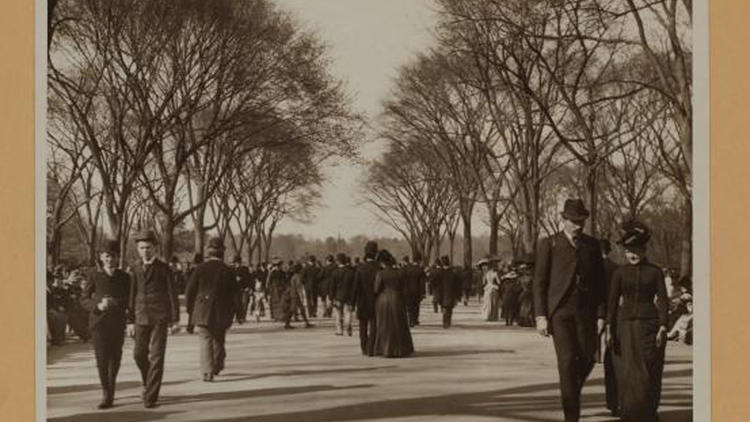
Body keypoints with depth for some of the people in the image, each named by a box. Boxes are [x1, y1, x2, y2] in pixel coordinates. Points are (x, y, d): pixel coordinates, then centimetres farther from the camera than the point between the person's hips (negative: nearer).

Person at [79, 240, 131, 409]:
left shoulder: (124, 277, 4)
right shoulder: (95, 276, 2)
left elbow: (129, 300, 1)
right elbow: (84, 300, 4)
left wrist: (114, 302, -18)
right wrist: (98, 306, -16)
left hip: (117, 323, 1)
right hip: (99, 321, -1)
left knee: (115, 357, 8)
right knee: (102, 358, -10)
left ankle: (110, 388, 32)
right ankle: (106, 394, -2)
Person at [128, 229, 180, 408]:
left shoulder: (163, 268, -1)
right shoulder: (136, 270, 10)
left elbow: (172, 294, -1)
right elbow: (132, 296, 12)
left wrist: (175, 319, -4)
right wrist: (130, 321, 8)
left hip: (160, 318, -4)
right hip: (141, 318, 4)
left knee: (156, 356, -5)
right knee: (139, 354, 4)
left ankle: (151, 396, -2)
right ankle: (148, 383, 30)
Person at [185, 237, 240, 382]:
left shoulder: (200, 269, -4)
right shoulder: (228, 271, -2)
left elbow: (190, 291, 0)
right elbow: (235, 293, -1)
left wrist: (190, 310, 11)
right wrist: (238, 312, 8)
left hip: (203, 311, -2)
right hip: (222, 314, 2)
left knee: (205, 340, -3)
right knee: (219, 340, 19)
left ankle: (208, 372, -15)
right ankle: (217, 367, 31)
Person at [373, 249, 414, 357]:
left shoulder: (381, 274, -13)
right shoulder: (400, 272, -3)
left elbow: (376, 289, -9)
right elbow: (403, 285, 8)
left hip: (383, 301, -2)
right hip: (397, 300, 3)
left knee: (385, 326, 7)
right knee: (399, 326, 12)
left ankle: (387, 351, 6)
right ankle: (401, 350, 13)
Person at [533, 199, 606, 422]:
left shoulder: (592, 245, 11)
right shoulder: (548, 244, 2)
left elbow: (599, 282, 11)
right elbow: (539, 282, 0)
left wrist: (601, 314, 4)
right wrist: (540, 315, -8)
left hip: (585, 311, 3)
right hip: (559, 311, -3)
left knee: (587, 359, 3)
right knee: (567, 360, -10)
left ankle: (572, 392, 34)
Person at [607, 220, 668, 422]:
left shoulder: (655, 272, 2)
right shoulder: (620, 273, 4)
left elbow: (663, 301, -2)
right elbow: (612, 302, 2)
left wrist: (663, 328, -12)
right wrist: (609, 329, -6)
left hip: (649, 324, 0)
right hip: (625, 326, 1)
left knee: (649, 373, 0)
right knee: (627, 373, -5)